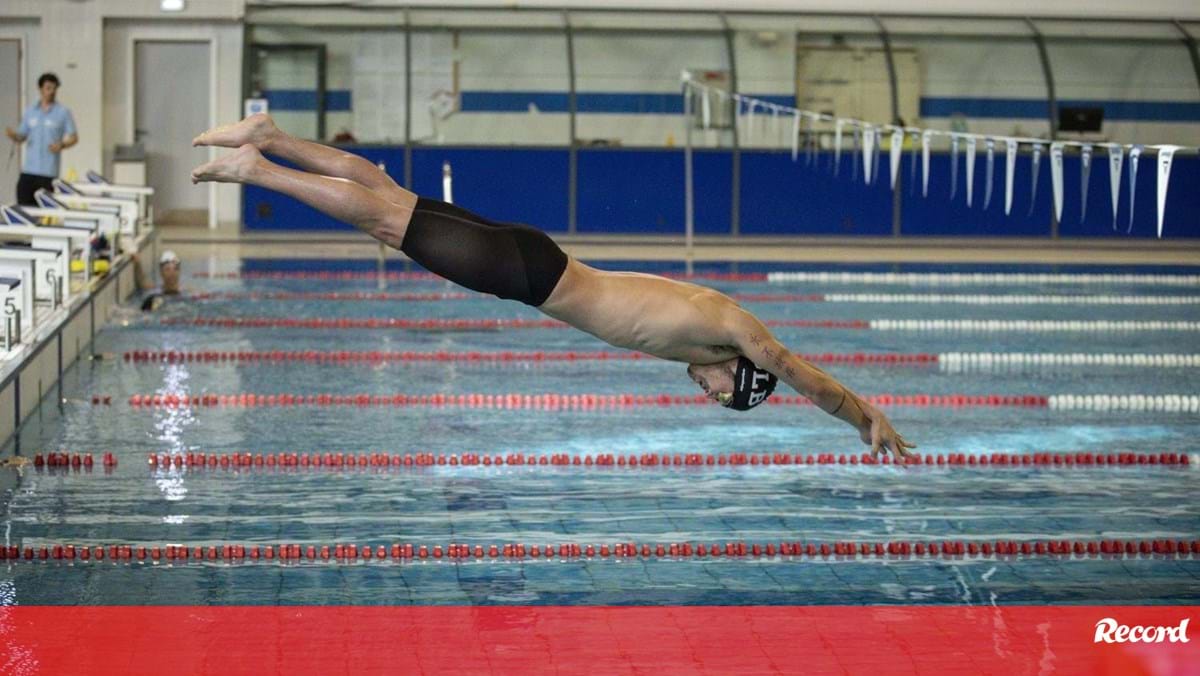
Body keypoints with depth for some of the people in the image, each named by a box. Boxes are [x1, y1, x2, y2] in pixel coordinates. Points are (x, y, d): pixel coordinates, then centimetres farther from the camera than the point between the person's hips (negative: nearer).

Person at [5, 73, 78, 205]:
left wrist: (62, 145, -19)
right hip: (28, 170, 4)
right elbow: (22, 136, 15)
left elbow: (74, 137, 1)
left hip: (49, 171, -4)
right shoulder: (31, 111, 12)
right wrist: (12, 135, -8)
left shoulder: (63, 112, 1)